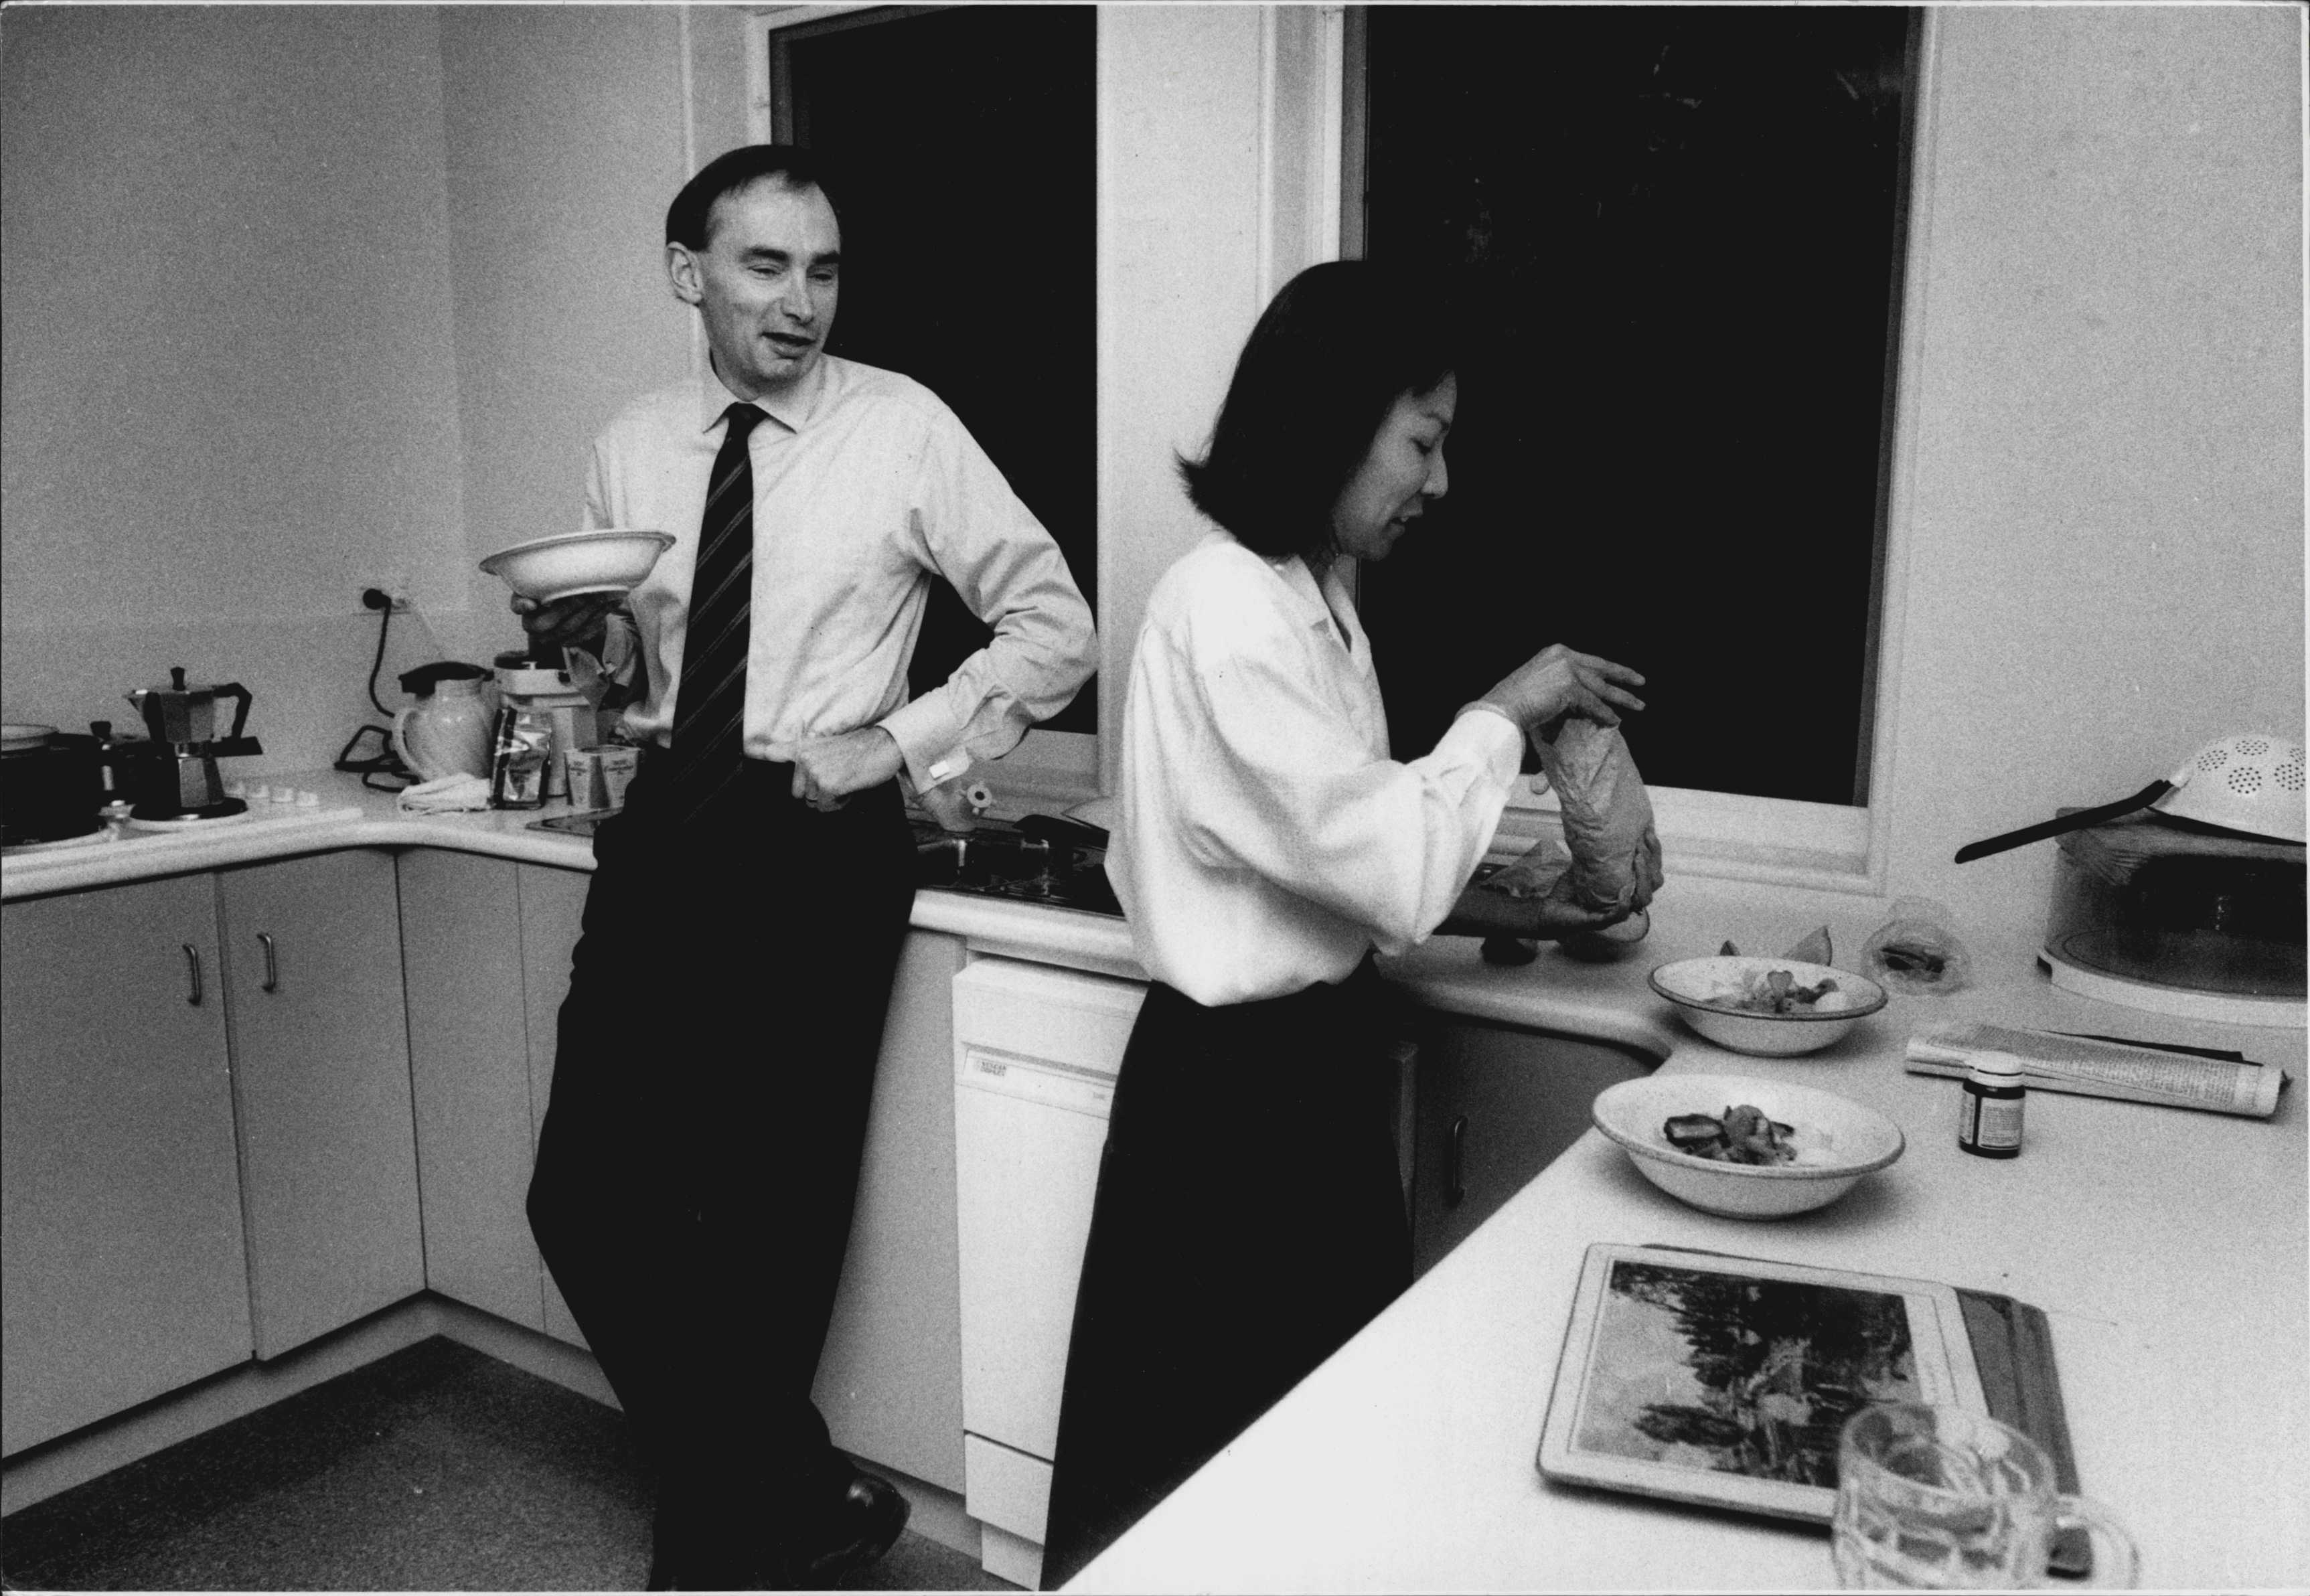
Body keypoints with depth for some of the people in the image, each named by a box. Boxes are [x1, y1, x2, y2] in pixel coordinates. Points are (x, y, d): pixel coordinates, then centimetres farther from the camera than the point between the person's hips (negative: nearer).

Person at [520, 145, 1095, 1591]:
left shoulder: (902, 427, -4)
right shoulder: (632, 449, 8)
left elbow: (1058, 627, -3)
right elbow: (620, 659, 17)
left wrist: (900, 739, -10)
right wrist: (574, 636, -5)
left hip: (815, 844, -5)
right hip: (663, 833, 5)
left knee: (769, 1216, 4)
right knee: (588, 1201, 4)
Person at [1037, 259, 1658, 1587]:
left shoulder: (1314, 600, 8)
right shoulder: (1227, 610, -21)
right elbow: (1392, 868, -22)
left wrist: (1507, 914, 6)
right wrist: (1504, 717, -10)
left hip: (1321, 1058, 9)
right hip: (1239, 1083, -9)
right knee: (1212, 1458, 10)